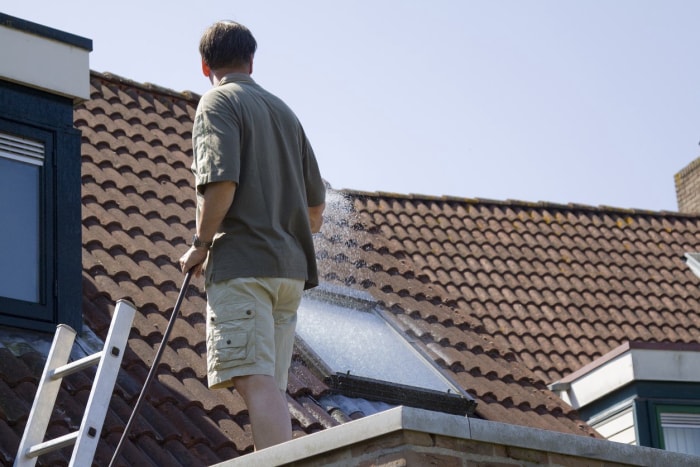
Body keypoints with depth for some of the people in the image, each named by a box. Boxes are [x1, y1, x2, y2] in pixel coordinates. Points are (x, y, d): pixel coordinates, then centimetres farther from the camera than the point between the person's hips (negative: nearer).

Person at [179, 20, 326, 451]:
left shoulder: (218, 102, 0)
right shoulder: (284, 112, 22)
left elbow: (220, 182, -16)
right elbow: (316, 201, 22)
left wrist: (200, 245, -4)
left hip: (242, 261, -7)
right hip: (290, 267, 7)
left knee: (255, 379, -16)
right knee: (272, 386, 7)